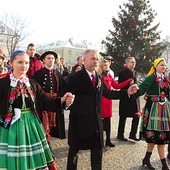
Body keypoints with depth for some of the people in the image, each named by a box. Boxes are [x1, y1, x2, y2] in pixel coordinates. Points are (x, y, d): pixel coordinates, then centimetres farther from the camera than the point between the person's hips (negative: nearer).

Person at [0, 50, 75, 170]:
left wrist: (62, 100, -16)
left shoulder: (33, 84, 5)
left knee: (35, 160, 14)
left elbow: (45, 102, -1)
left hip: (32, 125, 4)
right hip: (11, 126, -3)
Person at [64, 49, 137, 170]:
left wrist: (127, 92, 9)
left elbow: (108, 93, 15)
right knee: (75, 148, 13)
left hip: (96, 120, 6)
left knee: (98, 149, 16)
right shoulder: (76, 77, -11)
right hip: (79, 119, -5)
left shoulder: (99, 77, 10)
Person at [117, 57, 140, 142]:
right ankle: (120, 135, 18)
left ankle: (132, 134, 20)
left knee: (136, 116, 6)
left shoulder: (135, 72, 13)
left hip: (134, 97, 6)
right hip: (125, 98, -6)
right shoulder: (123, 73, -8)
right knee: (123, 117, 5)